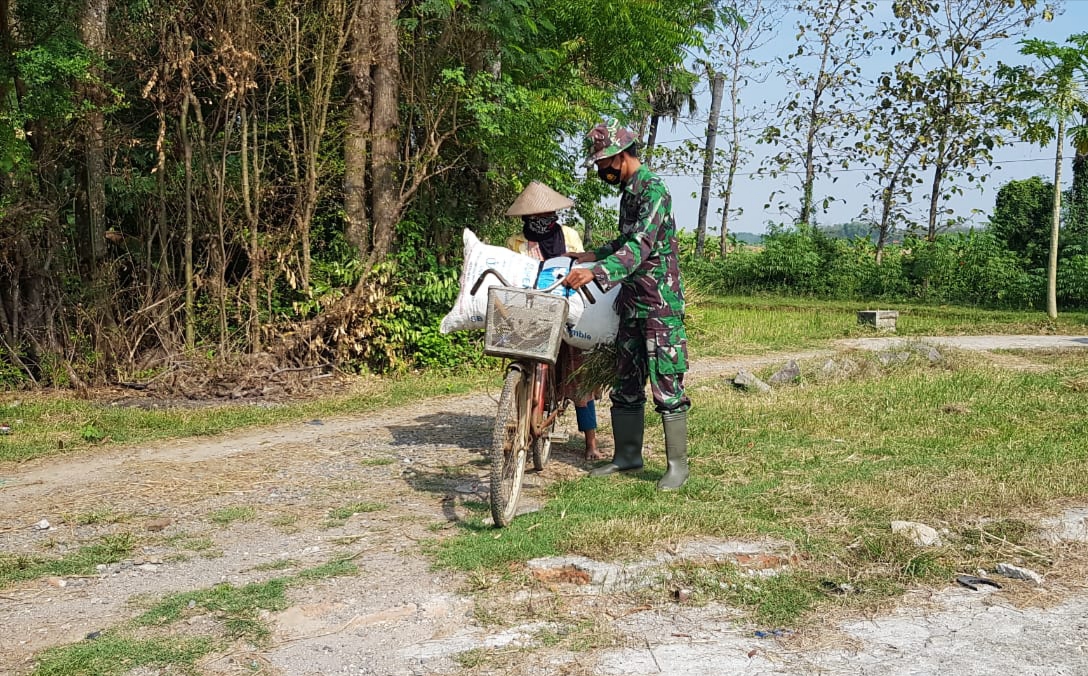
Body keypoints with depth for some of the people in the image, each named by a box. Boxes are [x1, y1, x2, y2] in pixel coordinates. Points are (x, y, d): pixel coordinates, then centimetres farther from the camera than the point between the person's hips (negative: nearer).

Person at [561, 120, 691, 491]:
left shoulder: (654, 190, -14)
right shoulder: (628, 192, 16)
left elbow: (641, 247, -25)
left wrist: (595, 273, -35)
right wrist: (591, 255, 23)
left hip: (661, 304, -9)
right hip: (631, 303, 9)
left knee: (666, 387, -6)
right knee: (626, 384, 12)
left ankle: (677, 464, 1)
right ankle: (628, 454, 23)